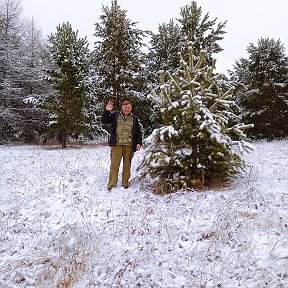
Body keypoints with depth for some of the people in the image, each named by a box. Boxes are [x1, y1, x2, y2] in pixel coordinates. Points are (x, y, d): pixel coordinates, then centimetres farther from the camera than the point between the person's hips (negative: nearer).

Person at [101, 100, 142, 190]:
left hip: (129, 145, 1)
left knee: (127, 164, 8)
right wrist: (107, 111, -10)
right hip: (117, 144, -1)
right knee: (114, 164, -3)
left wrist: (138, 143, 4)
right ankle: (112, 183, 3)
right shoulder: (115, 115, 6)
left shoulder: (134, 119, 9)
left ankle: (125, 182, 20)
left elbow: (138, 132, 13)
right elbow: (104, 120, 4)